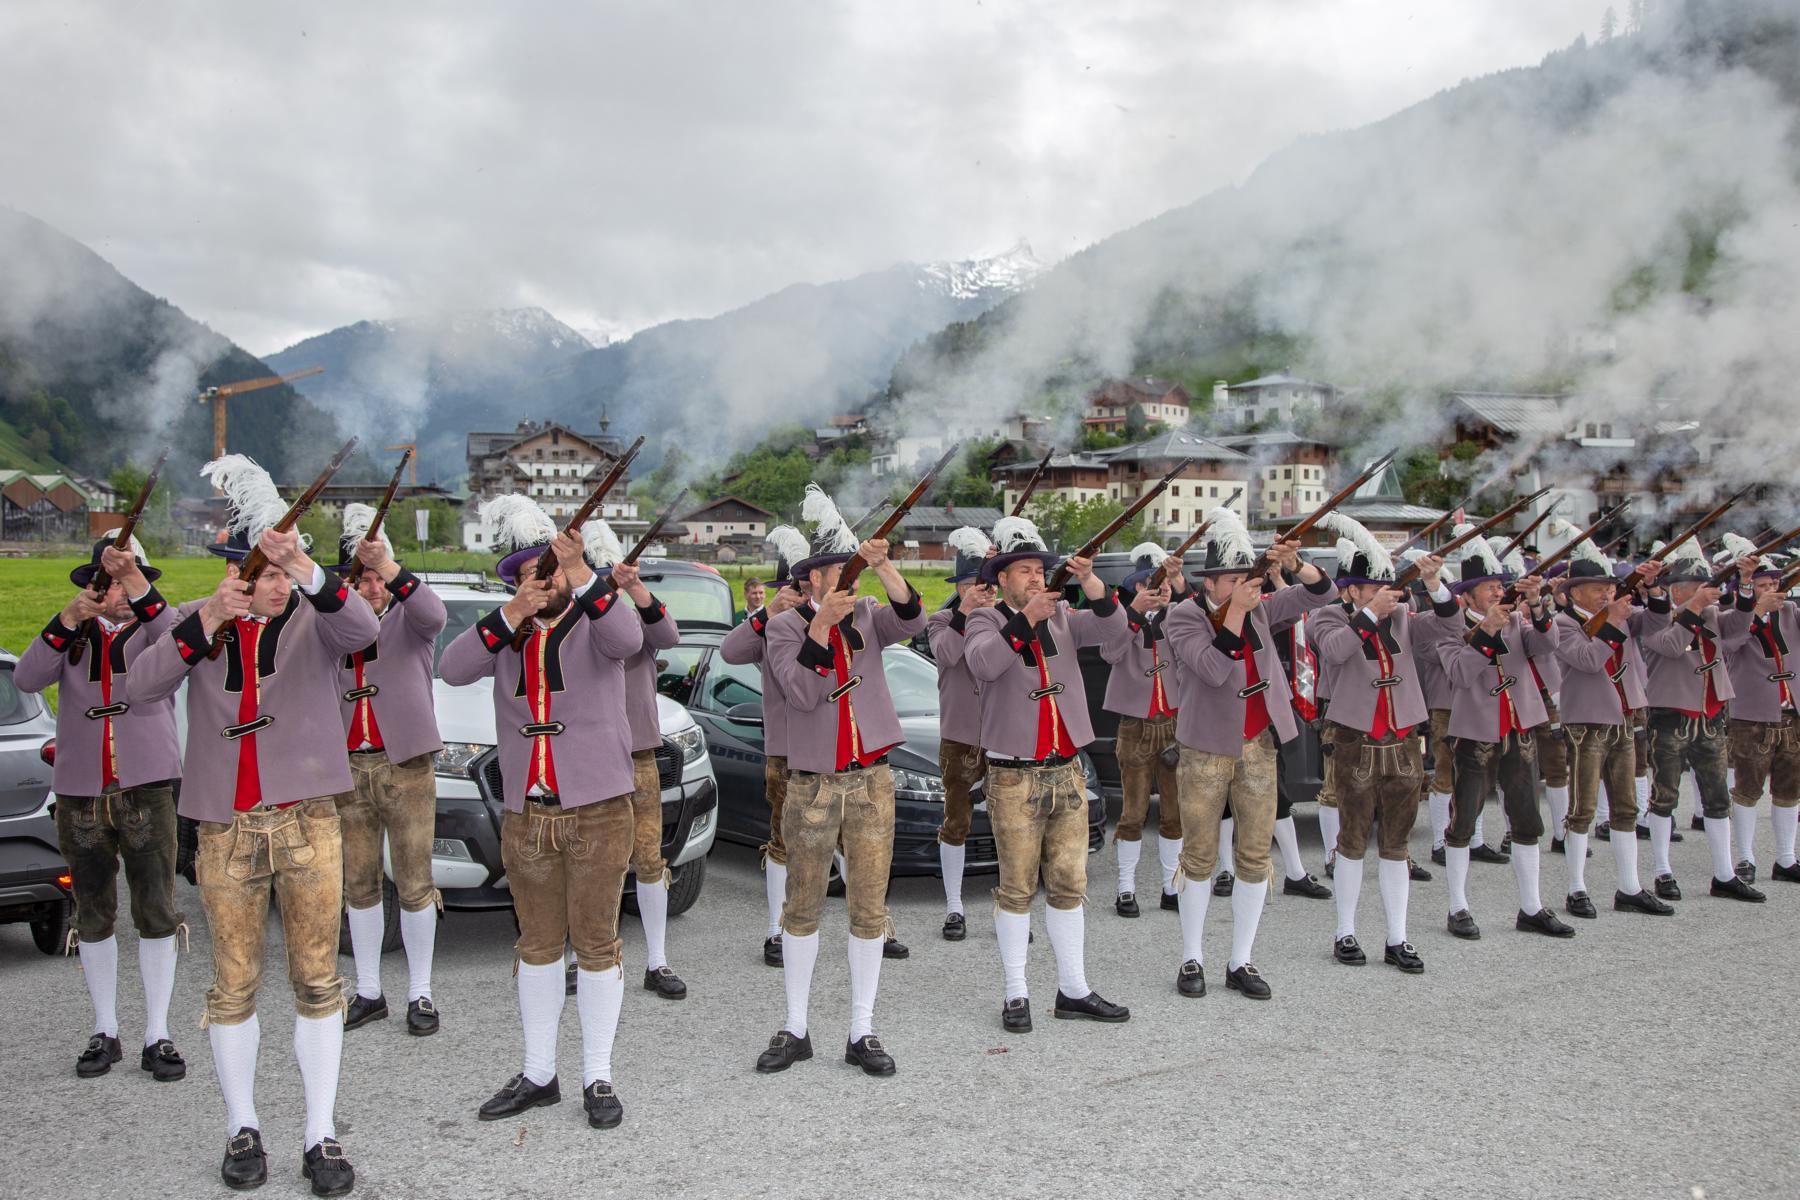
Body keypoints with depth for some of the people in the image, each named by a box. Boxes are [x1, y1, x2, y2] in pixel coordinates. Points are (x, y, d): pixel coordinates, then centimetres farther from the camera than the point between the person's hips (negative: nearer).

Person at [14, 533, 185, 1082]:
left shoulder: (154, 625, 3)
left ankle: (158, 1036, 9)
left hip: (146, 789, -3)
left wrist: (137, 585, -33)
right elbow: (27, 678, -6)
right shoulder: (72, 634, 10)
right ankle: (105, 1032, 23)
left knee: (156, 913, -1)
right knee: (93, 915, 11)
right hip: (80, 793, 3)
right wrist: (67, 620, -19)